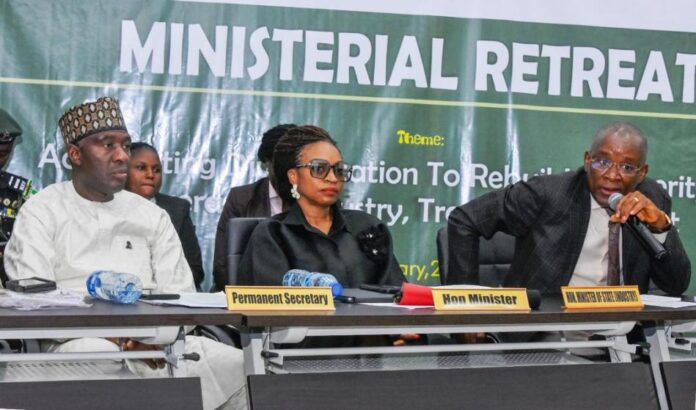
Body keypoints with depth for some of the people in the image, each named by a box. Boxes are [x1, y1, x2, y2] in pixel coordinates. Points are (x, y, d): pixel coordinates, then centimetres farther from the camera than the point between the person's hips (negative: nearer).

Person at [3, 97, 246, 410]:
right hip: (75, 341, -4)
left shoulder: (152, 216, 20)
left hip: (150, 343, 4)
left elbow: (179, 295, 14)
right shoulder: (41, 213, 7)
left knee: (235, 364, -21)